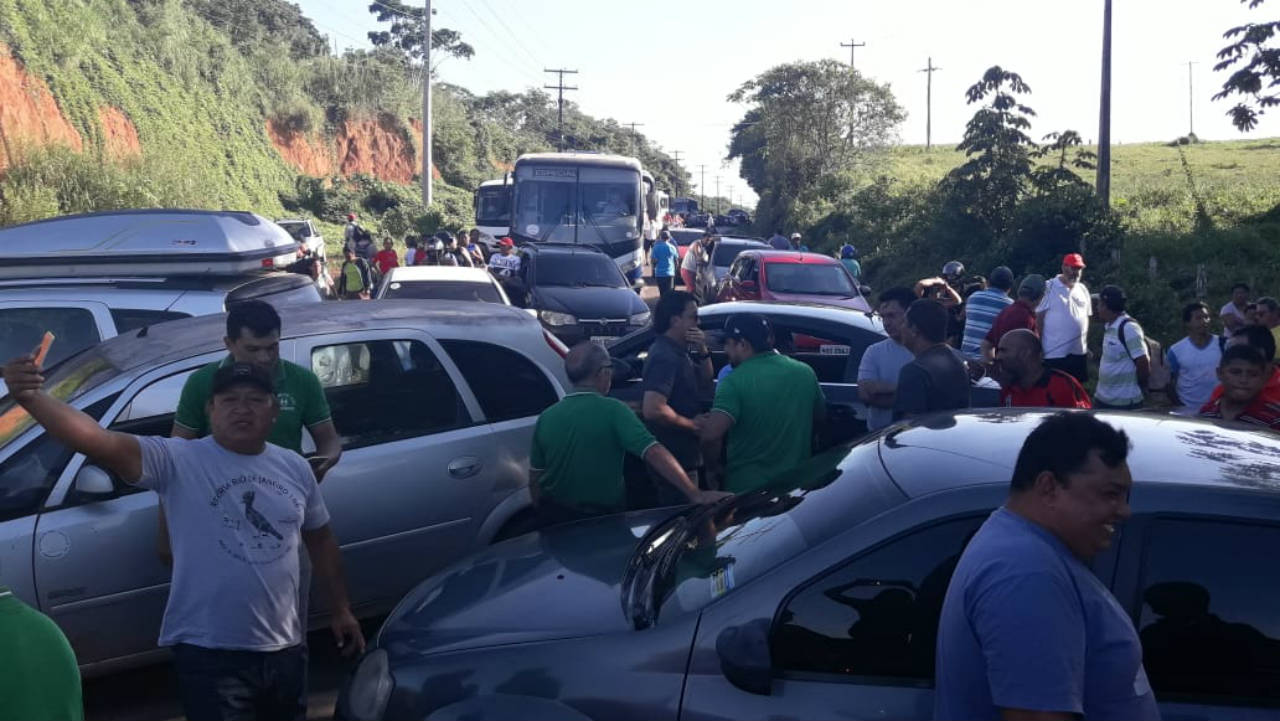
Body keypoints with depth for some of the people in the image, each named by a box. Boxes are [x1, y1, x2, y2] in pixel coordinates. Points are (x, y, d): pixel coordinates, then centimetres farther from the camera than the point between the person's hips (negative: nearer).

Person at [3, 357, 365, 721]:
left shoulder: (296, 469, 4)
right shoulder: (177, 460, -12)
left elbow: (321, 540, 17)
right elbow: (96, 441, -27)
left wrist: (341, 610, 18)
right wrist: (31, 395, -42)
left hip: (285, 649, 5)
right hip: (210, 654, -5)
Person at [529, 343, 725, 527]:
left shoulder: (546, 417, -1)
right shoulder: (613, 410, -15)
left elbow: (534, 479, 5)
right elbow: (655, 454, -25)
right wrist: (696, 495, -27)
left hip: (553, 517, 4)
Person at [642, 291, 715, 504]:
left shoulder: (680, 352, 10)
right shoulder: (665, 356, -21)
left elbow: (705, 382, 17)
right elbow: (653, 410, -31)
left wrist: (702, 351, 0)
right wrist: (693, 425, -19)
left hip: (684, 455, 10)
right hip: (675, 458, -10)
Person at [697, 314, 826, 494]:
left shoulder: (734, 381, -17)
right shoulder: (806, 372, 0)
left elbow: (711, 434, -27)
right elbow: (821, 419, 14)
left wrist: (714, 468, -9)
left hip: (746, 488, -5)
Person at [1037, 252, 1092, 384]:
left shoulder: (1083, 290, 11)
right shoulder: (1049, 288, -9)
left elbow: (1086, 318, 18)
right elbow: (1039, 318, -9)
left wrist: (1086, 344, 14)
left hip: (1079, 352, 6)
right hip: (1054, 352, -6)